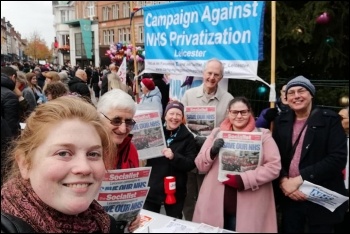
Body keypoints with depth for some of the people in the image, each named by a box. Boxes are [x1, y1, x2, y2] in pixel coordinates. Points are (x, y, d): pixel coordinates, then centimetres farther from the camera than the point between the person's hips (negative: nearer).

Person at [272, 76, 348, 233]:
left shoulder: (330, 120, -5)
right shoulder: (281, 122, 7)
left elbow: (338, 157, -14)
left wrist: (300, 178, -19)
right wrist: (283, 181, -13)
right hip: (289, 196, 3)